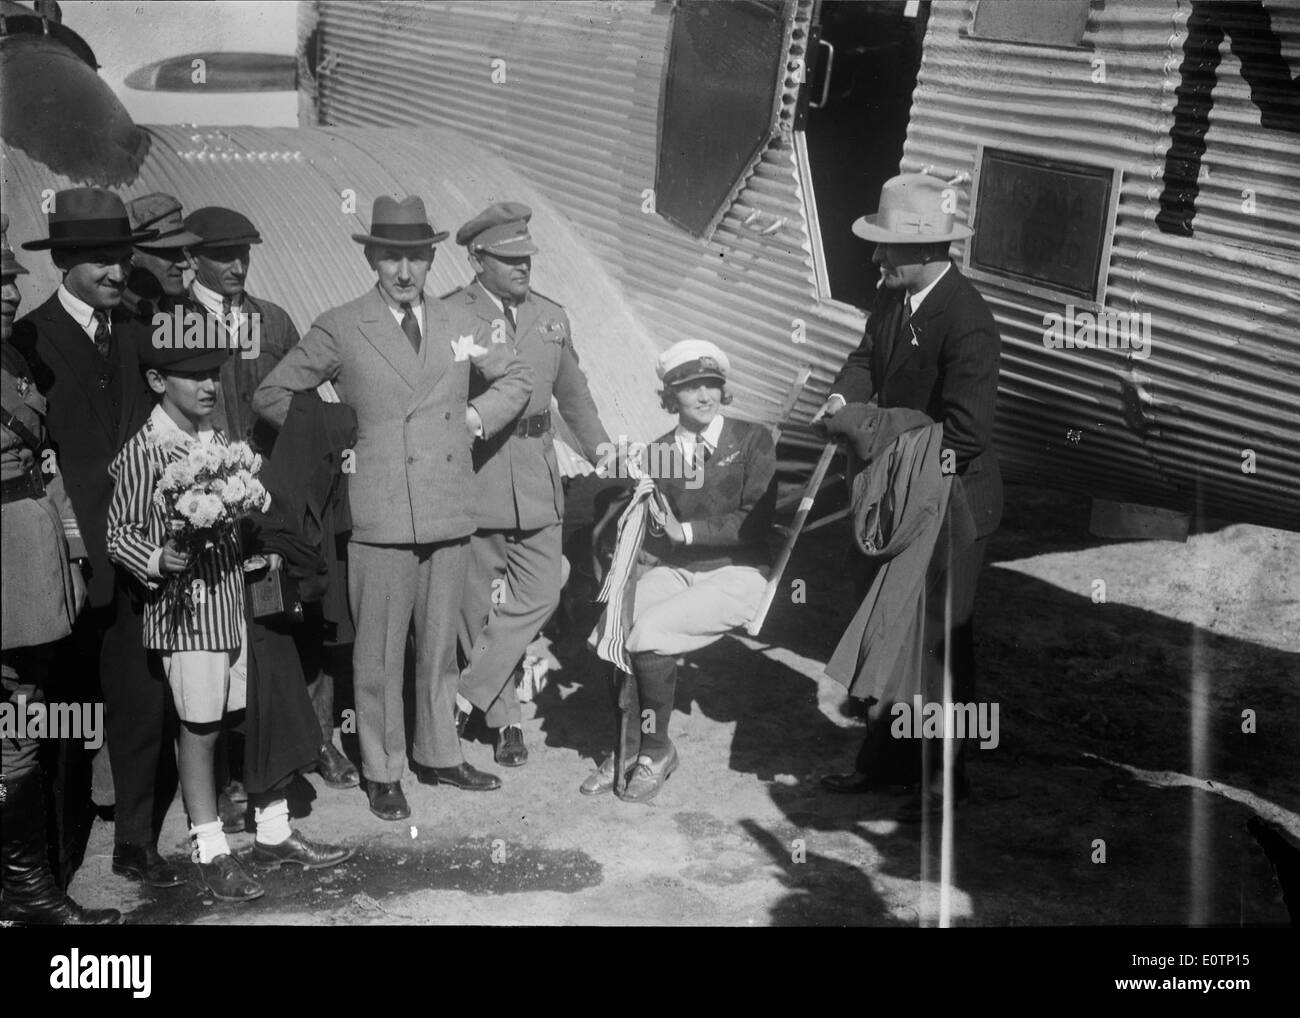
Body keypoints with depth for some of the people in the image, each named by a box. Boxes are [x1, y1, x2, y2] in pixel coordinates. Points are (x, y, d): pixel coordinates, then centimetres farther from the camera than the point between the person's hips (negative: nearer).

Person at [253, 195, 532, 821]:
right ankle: (382, 772, 16)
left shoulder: (456, 327, 11)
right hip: (379, 516, -4)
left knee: (440, 645, 15)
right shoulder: (340, 330, -2)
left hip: (450, 512, 4)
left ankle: (438, 755, 29)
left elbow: (517, 378, 25)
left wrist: (479, 416, 10)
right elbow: (271, 395, 3)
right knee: (379, 652, 2)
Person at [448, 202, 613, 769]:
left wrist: (597, 444, 10)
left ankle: (464, 694, 14)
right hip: (472, 475, -4)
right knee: (479, 605, 4)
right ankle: (505, 719, 19)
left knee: (539, 596, 1)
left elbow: (572, 391, 20)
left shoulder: (552, 318, 12)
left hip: (538, 480, 4)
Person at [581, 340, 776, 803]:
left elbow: (756, 520, -8)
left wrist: (686, 531, -15)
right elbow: (652, 536, 11)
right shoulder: (659, 451, 11)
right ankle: (626, 747, -8)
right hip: (673, 569, 4)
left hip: (735, 573, -4)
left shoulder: (752, 440, 1)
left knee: (649, 631, -28)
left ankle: (655, 749, -9)